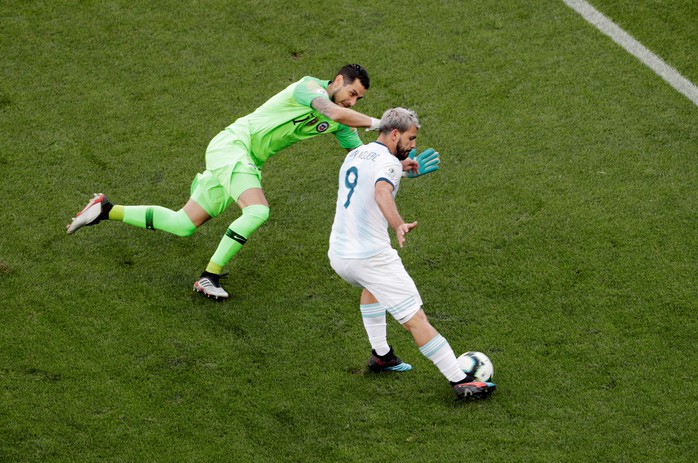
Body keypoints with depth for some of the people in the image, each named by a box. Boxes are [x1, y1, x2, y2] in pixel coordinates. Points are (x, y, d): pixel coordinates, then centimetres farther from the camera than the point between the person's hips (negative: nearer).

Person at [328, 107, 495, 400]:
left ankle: (380, 354, 35)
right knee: (416, 320, -7)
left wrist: (402, 166, 49)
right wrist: (399, 225, -48)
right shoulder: (388, 161, -10)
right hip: (372, 255, -8)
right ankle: (461, 382, -7)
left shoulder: (354, 155, 17)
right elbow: (382, 191, -33)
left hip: (337, 255, 8)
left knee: (372, 283, 39)